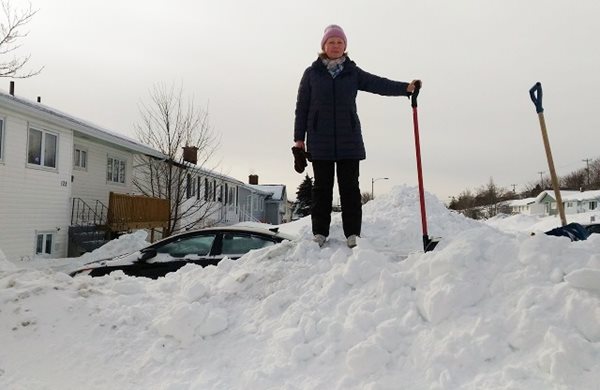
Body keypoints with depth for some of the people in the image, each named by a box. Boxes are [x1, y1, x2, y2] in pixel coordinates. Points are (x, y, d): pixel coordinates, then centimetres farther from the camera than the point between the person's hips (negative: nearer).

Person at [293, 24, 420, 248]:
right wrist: (299, 138, 3)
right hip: (320, 141, -1)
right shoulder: (312, 73, 8)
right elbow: (302, 107, 7)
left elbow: (379, 84, -1)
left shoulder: (353, 73, 11)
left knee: (350, 187, 1)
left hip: (349, 140, 1)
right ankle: (320, 234, 10)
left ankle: (353, 234, 6)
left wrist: (406, 87, -17)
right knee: (322, 187, 3)